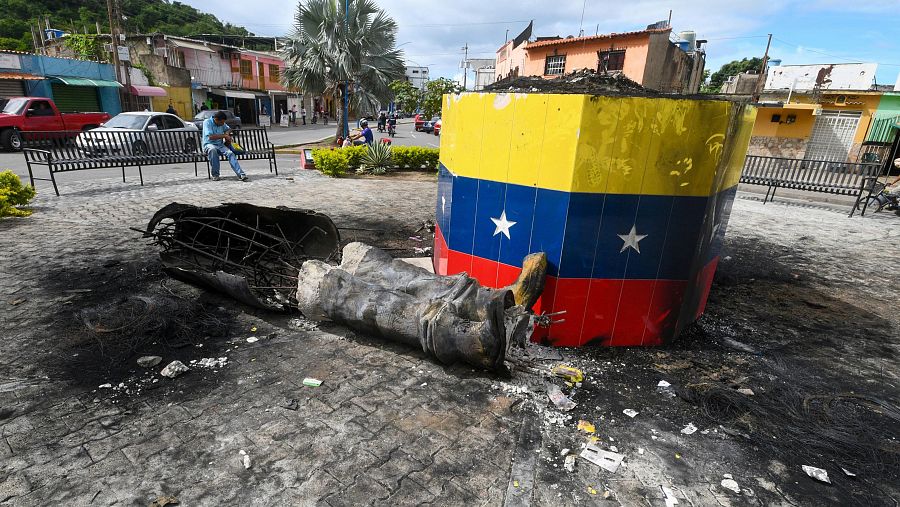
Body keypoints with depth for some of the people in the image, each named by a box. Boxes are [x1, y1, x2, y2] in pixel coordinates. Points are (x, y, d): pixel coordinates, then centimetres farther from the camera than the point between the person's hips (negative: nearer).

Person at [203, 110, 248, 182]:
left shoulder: (222, 124, 10)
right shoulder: (207, 122, -8)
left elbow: (228, 129, 30)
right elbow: (210, 136, -20)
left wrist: (227, 133, 6)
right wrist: (224, 136, -16)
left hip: (220, 145, 5)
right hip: (209, 145, -5)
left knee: (230, 153, -27)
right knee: (212, 149, -40)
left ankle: (240, 174, -40)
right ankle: (215, 175, -28)